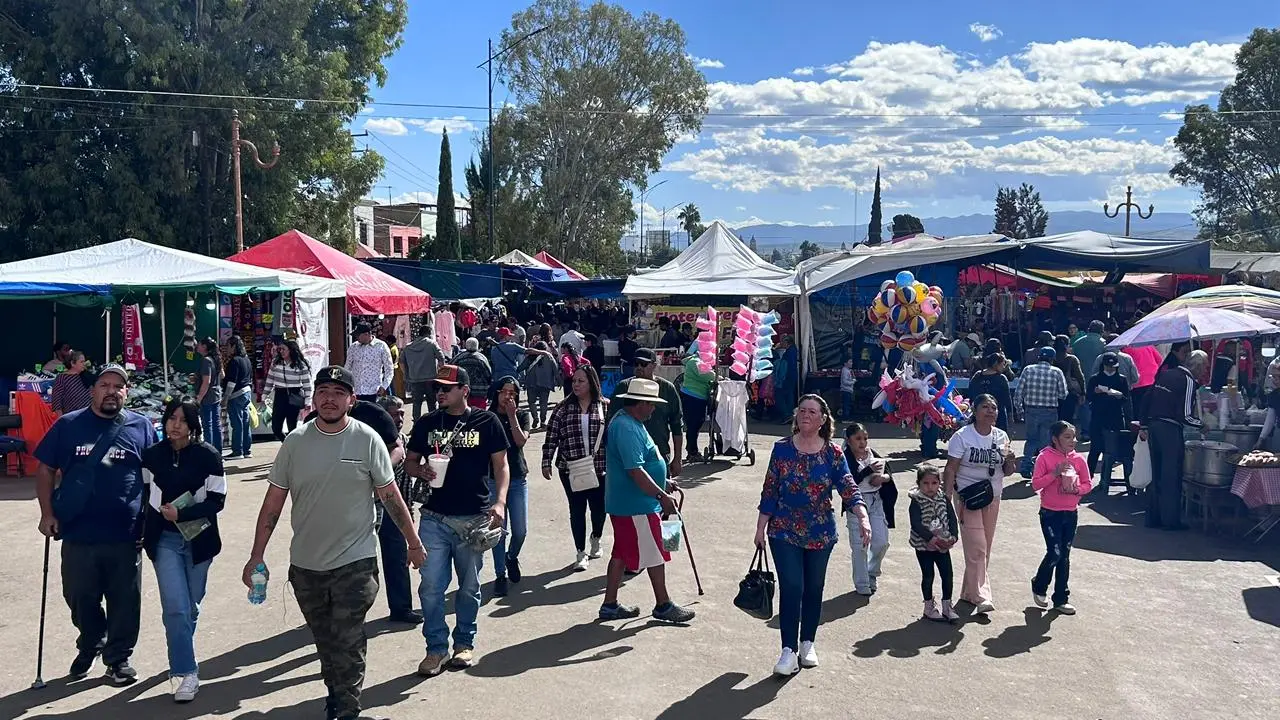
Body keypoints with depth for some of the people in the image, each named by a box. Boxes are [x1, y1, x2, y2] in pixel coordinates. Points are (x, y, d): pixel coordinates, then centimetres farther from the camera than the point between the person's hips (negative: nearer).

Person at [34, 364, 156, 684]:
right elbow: (45, 470, 7)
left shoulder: (142, 427, 1)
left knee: (124, 601, 7)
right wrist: (47, 512, -2)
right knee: (80, 598, 14)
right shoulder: (68, 425, 2)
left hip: (125, 536, -1)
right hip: (77, 535, 1)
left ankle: (118, 657, 25)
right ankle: (90, 645, 40)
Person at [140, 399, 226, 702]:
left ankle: (181, 658, 34)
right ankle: (186, 672, -2)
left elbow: (217, 500, -8)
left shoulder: (208, 456, -8)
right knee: (176, 608, -9)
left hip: (198, 539, 0)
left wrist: (181, 514, -18)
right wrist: (141, 532, 8)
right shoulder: (152, 455, 0)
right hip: (165, 540, 1)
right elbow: (142, 495, 11)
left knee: (190, 607, 12)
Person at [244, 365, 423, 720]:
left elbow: (391, 496, -1)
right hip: (305, 564, 3)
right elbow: (273, 503, 2)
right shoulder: (295, 441, -3)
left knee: (347, 643, -4)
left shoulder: (368, 440, -8)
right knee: (325, 641, 18)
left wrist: (414, 543, 2)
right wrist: (256, 557, 0)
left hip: (355, 561, -3)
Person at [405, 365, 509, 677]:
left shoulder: (487, 422, 0)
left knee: (469, 586, 11)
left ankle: (465, 643, 28)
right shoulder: (426, 424, 7)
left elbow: (501, 465, 1)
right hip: (434, 517, 2)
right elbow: (410, 461, 15)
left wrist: (499, 502, -13)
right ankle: (436, 648, 12)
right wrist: (421, 470, -9)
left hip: (474, 518, -2)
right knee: (431, 586, 0)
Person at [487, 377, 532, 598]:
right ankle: (500, 575, 11)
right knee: (499, 530, -2)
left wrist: (512, 416, -15)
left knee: (520, 531, 3)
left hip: (518, 478, 2)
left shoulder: (523, 415, 3)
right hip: (493, 479, -2)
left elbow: (521, 441, -13)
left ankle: (512, 557, 34)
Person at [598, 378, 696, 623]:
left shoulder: (626, 421, 12)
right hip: (636, 505, -11)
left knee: (622, 552, 15)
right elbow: (636, 471, -28)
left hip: (624, 502, 11)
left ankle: (610, 605, 21)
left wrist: (662, 483, 22)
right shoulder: (627, 428, -23)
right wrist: (662, 496, -25)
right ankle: (663, 605, 15)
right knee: (655, 554, 2)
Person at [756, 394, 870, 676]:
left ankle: (807, 643, 29)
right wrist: (761, 527, 0)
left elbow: (849, 489, -12)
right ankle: (789, 651, -3)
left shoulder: (833, 454, -3)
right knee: (791, 588, -8)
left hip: (821, 534, 1)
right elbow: (769, 491, 1)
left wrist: (863, 518, -28)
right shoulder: (782, 449, -3)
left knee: (814, 588, 12)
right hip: (785, 533, -1)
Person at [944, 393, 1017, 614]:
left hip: (992, 497, 5)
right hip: (968, 497, -5)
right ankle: (980, 597, -6)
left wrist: (1010, 461, -12)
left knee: (985, 548, 10)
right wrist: (947, 498, -18)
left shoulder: (1001, 436, 5)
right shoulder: (962, 436, -10)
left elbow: (1006, 472, 11)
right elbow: (950, 470, -10)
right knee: (977, 548, -9)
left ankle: (969, 592, 22)